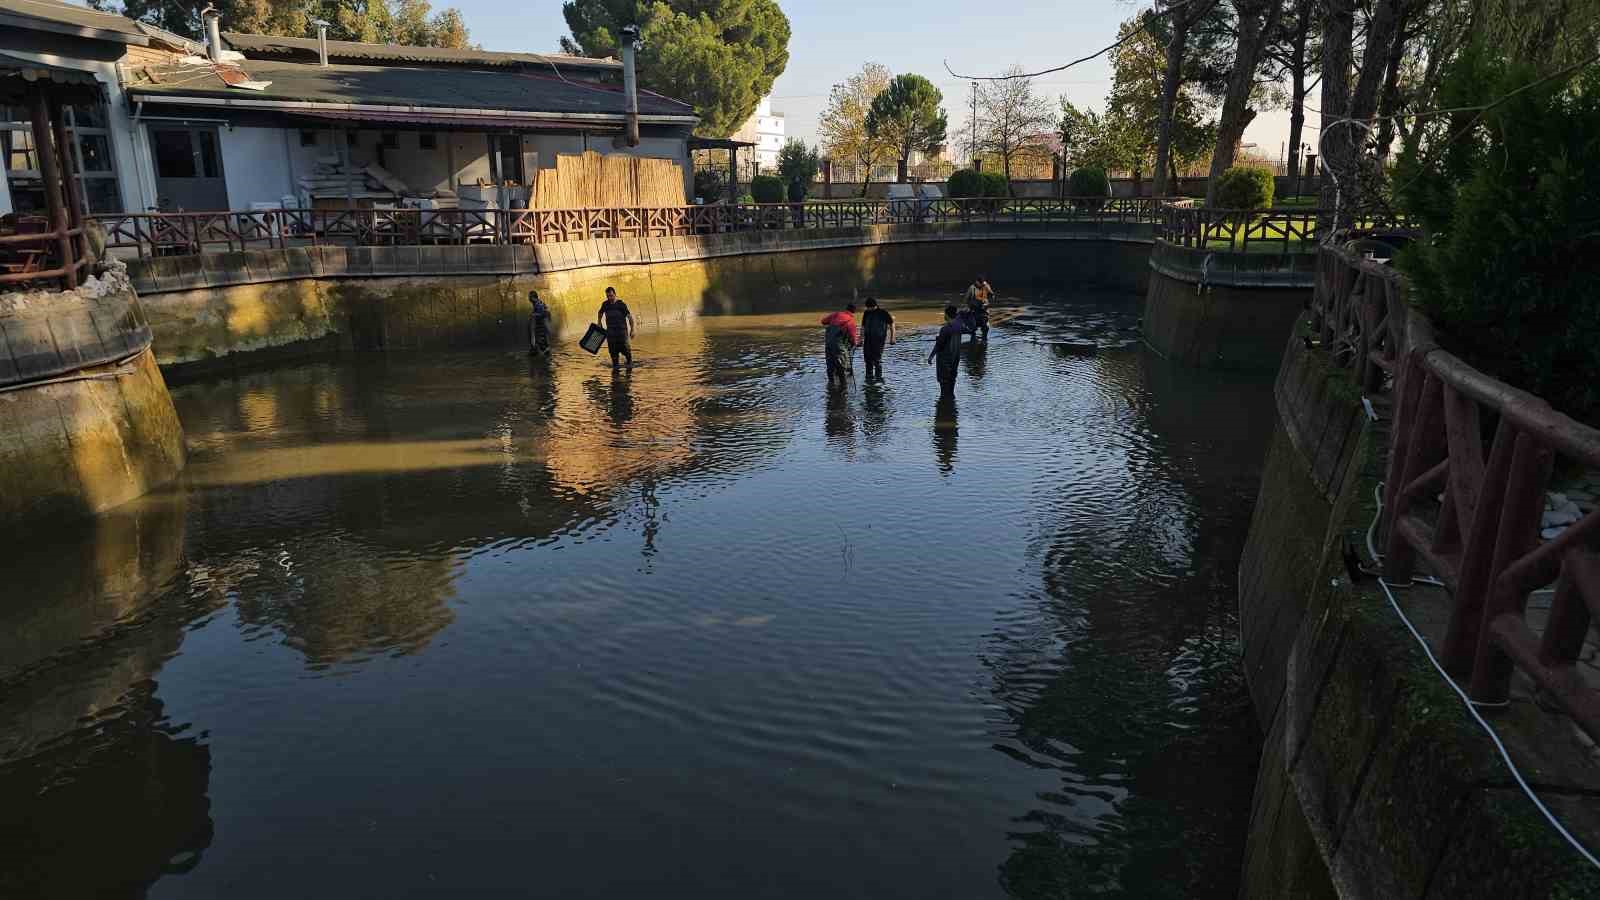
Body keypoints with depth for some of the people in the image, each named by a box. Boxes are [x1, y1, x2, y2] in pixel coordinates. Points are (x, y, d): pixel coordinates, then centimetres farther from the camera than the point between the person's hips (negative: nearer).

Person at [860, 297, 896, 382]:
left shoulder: (883, 312, -4)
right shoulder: (866, 313, 9)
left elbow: (891, 324, 3)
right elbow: (863, 327, 16)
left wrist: (892, 338, 0)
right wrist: (861, 340, 13)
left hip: (879, 339, -5)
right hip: (868, 339, 5)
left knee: (877, 359, -10)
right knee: (867, 358, 4)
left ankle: (879, 377, -2)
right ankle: (869, 376, 16)